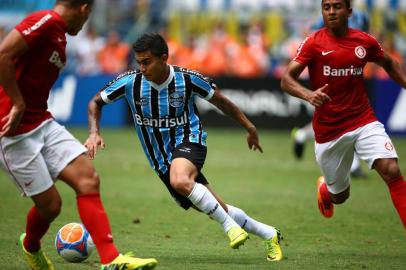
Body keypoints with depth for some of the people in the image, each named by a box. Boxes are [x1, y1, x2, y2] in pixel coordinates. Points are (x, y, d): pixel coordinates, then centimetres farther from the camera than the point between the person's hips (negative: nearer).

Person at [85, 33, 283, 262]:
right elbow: (96, 102, 2)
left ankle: (230, 225, -22)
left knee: (179, 181, -39)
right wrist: (94, 133, -15)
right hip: (162, 160, 3)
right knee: (218, 210, 6)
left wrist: (250, 127, 7)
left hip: (189, 141, -3)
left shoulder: (187, 79, -15)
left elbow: (220, 100, 1)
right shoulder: (130, 82, -12)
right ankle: (269, 235, 26)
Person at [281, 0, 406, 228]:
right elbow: (287, 79, -13)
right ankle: (325, 187, 51)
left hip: (364, 122, 1)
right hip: (328, 130, -1)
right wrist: (308, 95, -32)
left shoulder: (365, 41, 1)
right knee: (340, 195, 12)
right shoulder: (314, 43, -7)